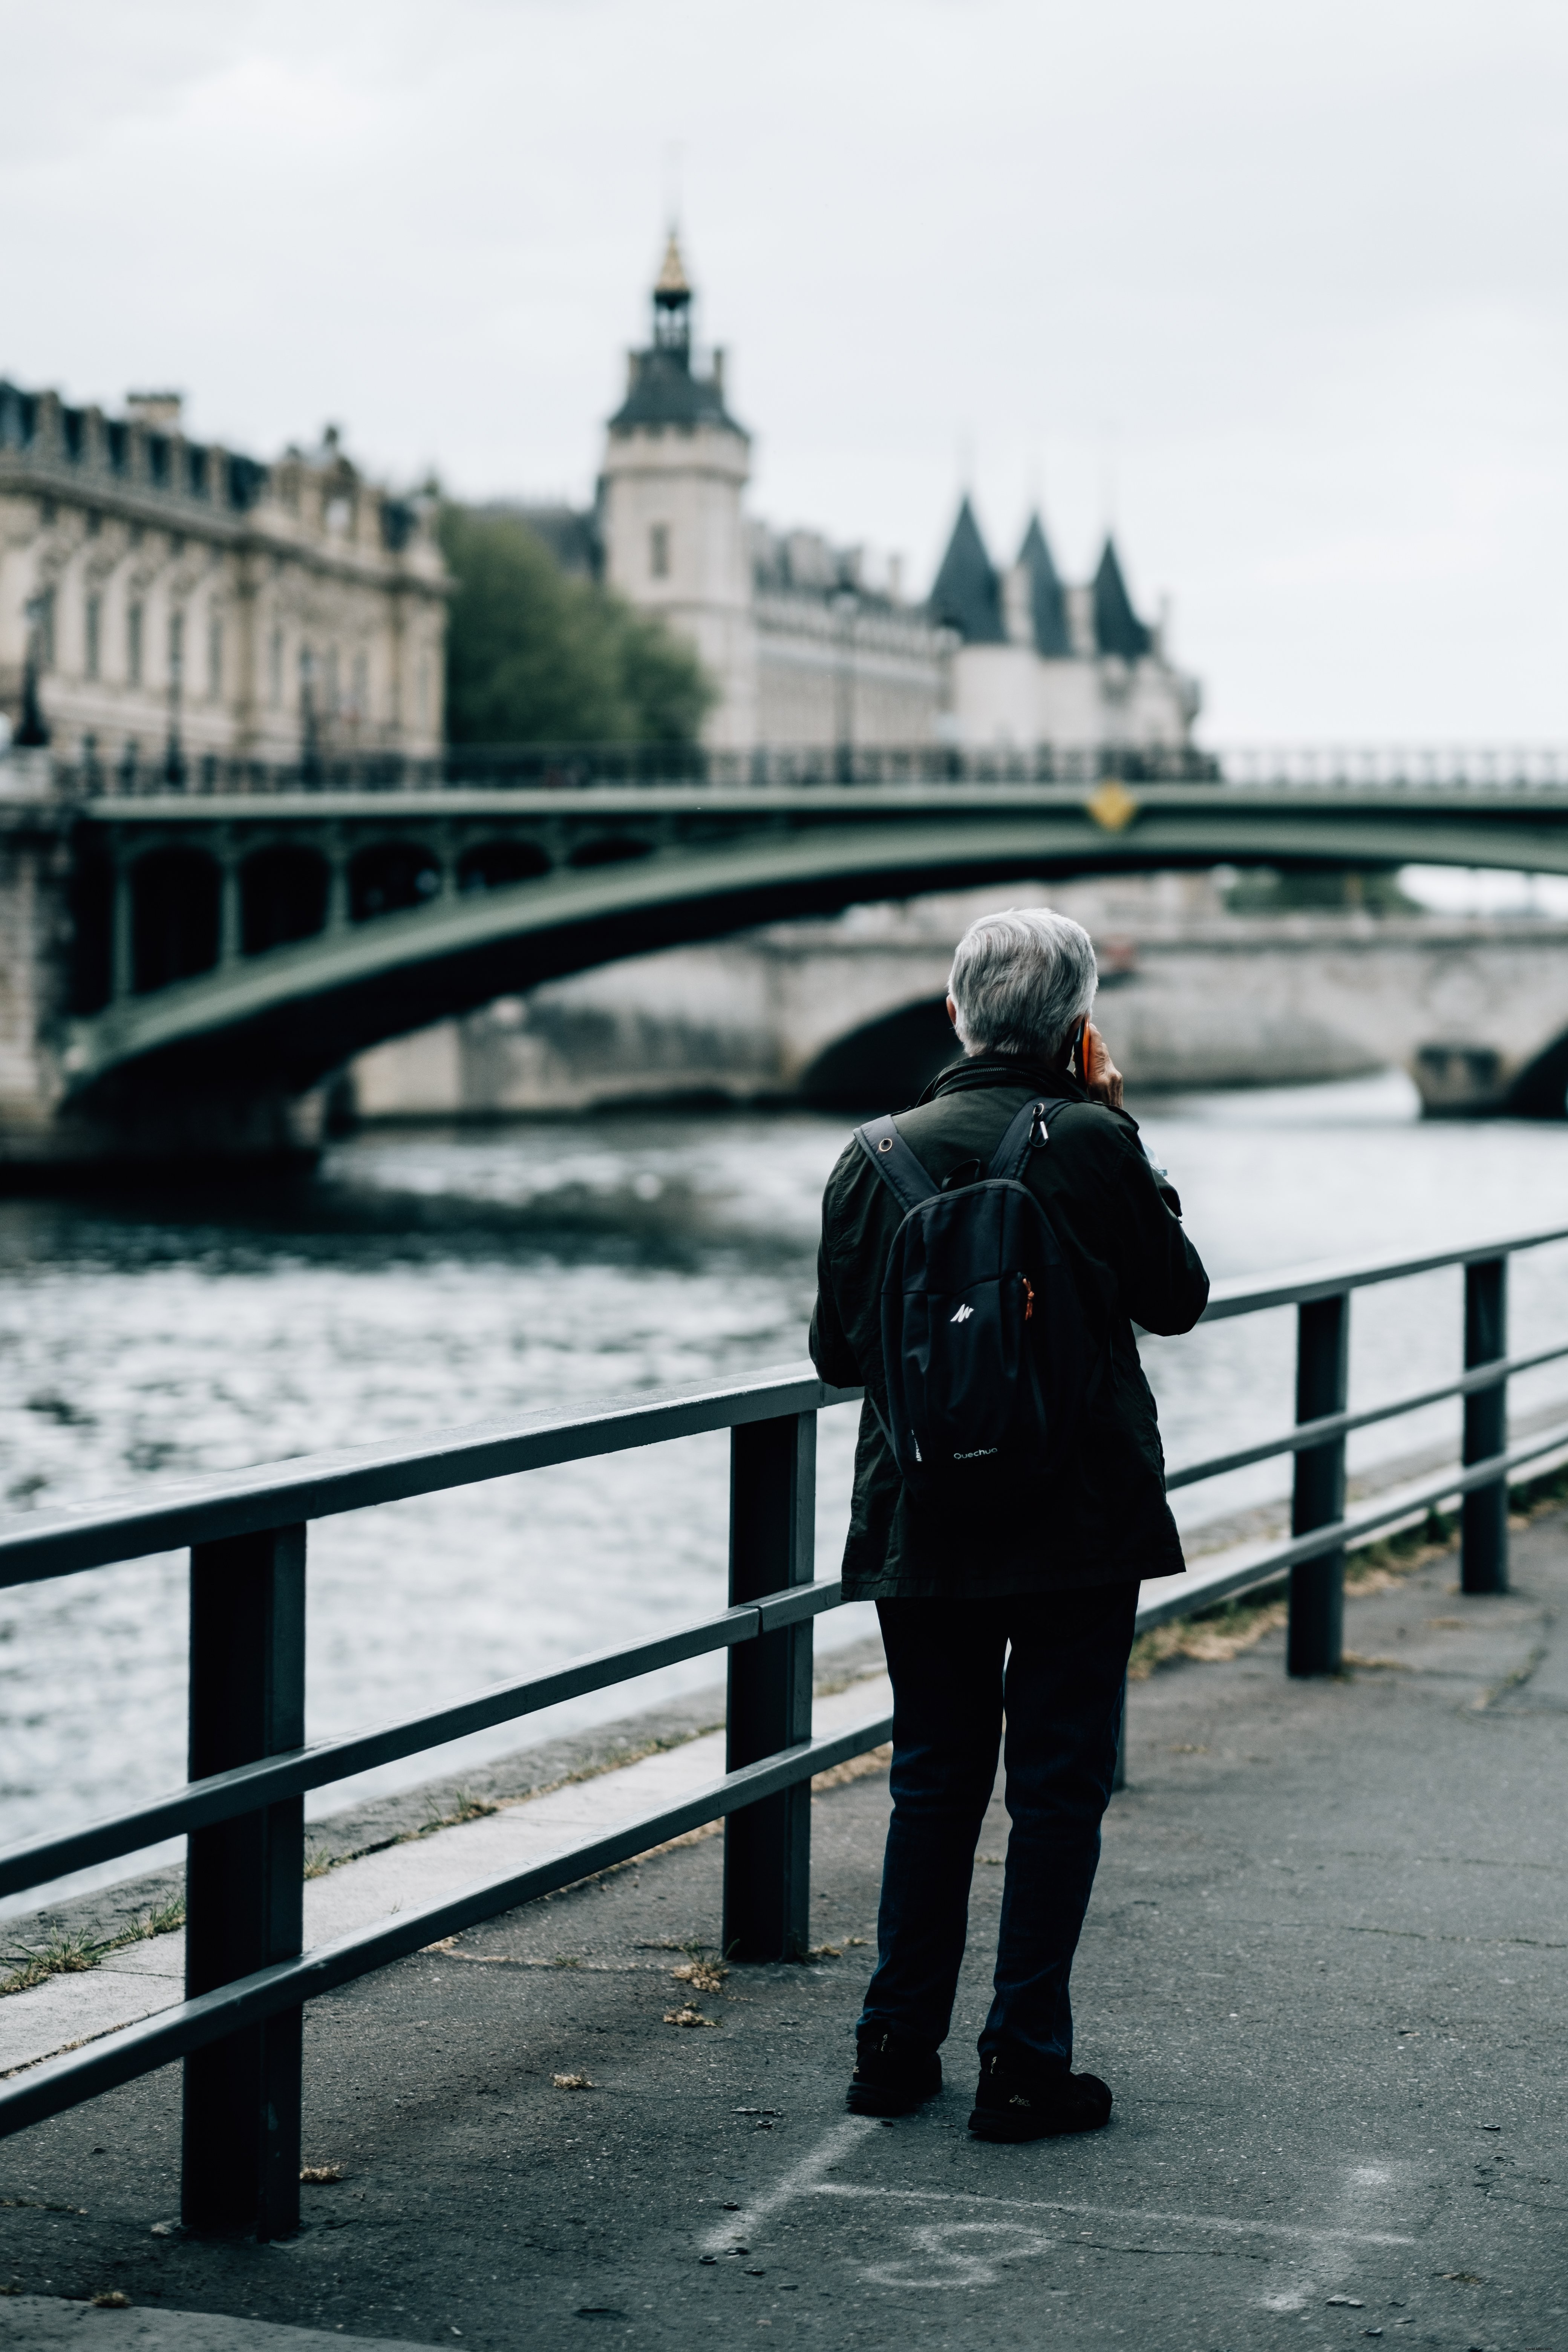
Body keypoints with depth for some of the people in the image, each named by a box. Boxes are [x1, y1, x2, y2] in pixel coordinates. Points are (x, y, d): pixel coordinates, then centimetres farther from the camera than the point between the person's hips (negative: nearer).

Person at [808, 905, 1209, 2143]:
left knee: (935, 1778, 15)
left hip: (921, 1529, 3)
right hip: (1081, 1528, -3)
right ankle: (1026, 2066, 4)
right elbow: (1178, 1299, 3)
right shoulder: (1093, 1145, -11)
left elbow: (838, 1352, 4)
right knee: (1060, 1784, 4)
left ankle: (898, 2050, 18)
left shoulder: (877, 1157, -1)